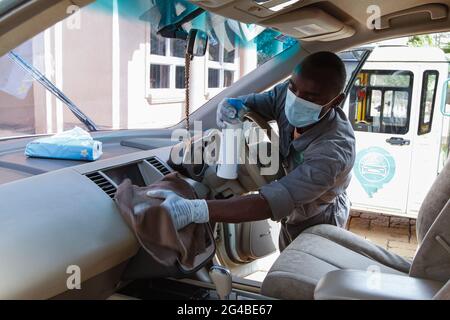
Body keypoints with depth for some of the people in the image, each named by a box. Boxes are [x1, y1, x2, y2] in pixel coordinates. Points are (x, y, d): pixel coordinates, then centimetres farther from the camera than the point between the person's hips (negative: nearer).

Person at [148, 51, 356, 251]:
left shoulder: (333, 150, -41)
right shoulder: (287, 94, -23)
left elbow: (270, 204, -47)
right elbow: (237, 103, -11)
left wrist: (193, 211, -58)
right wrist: (227, 110, -38)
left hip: (317, 225, -6)